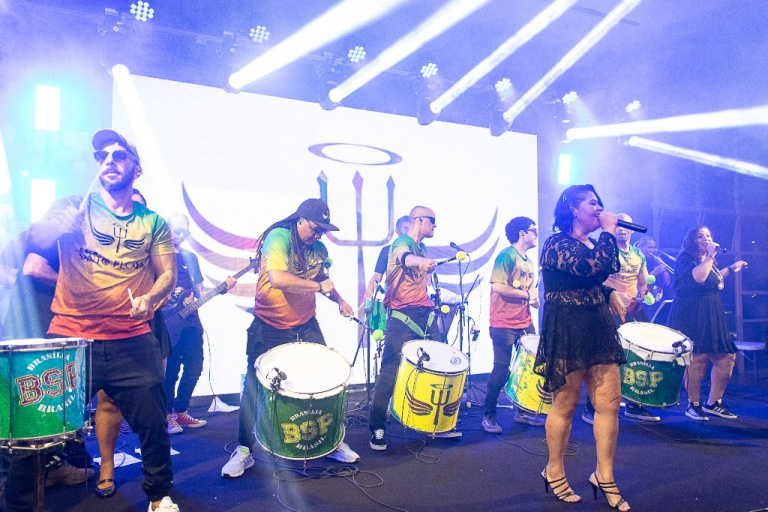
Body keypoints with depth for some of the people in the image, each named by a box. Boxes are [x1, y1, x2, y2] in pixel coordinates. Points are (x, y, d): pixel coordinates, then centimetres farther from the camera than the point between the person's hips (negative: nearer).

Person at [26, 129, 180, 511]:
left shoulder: (152, 222, 11)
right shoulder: (73, 207, 8)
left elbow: (168, 274, 7)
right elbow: (35, 240, -7)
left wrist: (150, 297, -15)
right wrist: (58, 224, -29)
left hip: (132, 341, 1)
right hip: (70, 337, 0)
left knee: (152, 422, -1)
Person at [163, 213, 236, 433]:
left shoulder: (190, 258, 17)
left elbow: (200, 293, 15)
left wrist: (223, 287, 0)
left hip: (191, 320, 5)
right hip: (168, 321, -5)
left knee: (194, 368, 5)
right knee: (171, 370, -5)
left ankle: (180, 411, 19)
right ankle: (167, 416, 10)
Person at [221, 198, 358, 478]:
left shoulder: (318, 249, 5)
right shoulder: (279, 238, -16)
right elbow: (277, 278, -32)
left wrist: (339, 300, 14)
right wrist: (318, 286, -23)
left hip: (306, 326, 5)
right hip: (270, 328, -5)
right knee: (255, 385, 1)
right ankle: (244, 450, 18)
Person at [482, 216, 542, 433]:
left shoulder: (528, 262, 16)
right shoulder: (507, 256, -11)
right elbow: (498, 287, -21)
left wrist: (534, 297, 4)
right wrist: (527, 294, -15)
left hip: (525, 324, 9)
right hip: (505, 324, -8)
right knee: (501, 370, -2)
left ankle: (523, 411, 28)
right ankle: (489, 416, 11)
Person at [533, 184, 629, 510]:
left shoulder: (593, 243, 14)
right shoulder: (556, 244, -11)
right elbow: (593, 266, -27)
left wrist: (609, 294, 10)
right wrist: (608, 231, -15)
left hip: (599, 330, 8)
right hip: (566, 333, -8)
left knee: (609, 402, 4)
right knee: (565, 406, 2)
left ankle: (604, 476, 18)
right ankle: (554, 472, 21)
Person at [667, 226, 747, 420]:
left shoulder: (709, 261, 20)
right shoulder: (685, 258, -7)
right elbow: (697, 277, -26)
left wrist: (730, 269, 35)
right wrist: (710, 256, -17)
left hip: (712, 316, 9)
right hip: (691, 315, -9)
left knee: (727, 357, 5)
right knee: (697, 358, -11)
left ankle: (713, 403, 17)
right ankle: (693, 405, 3)